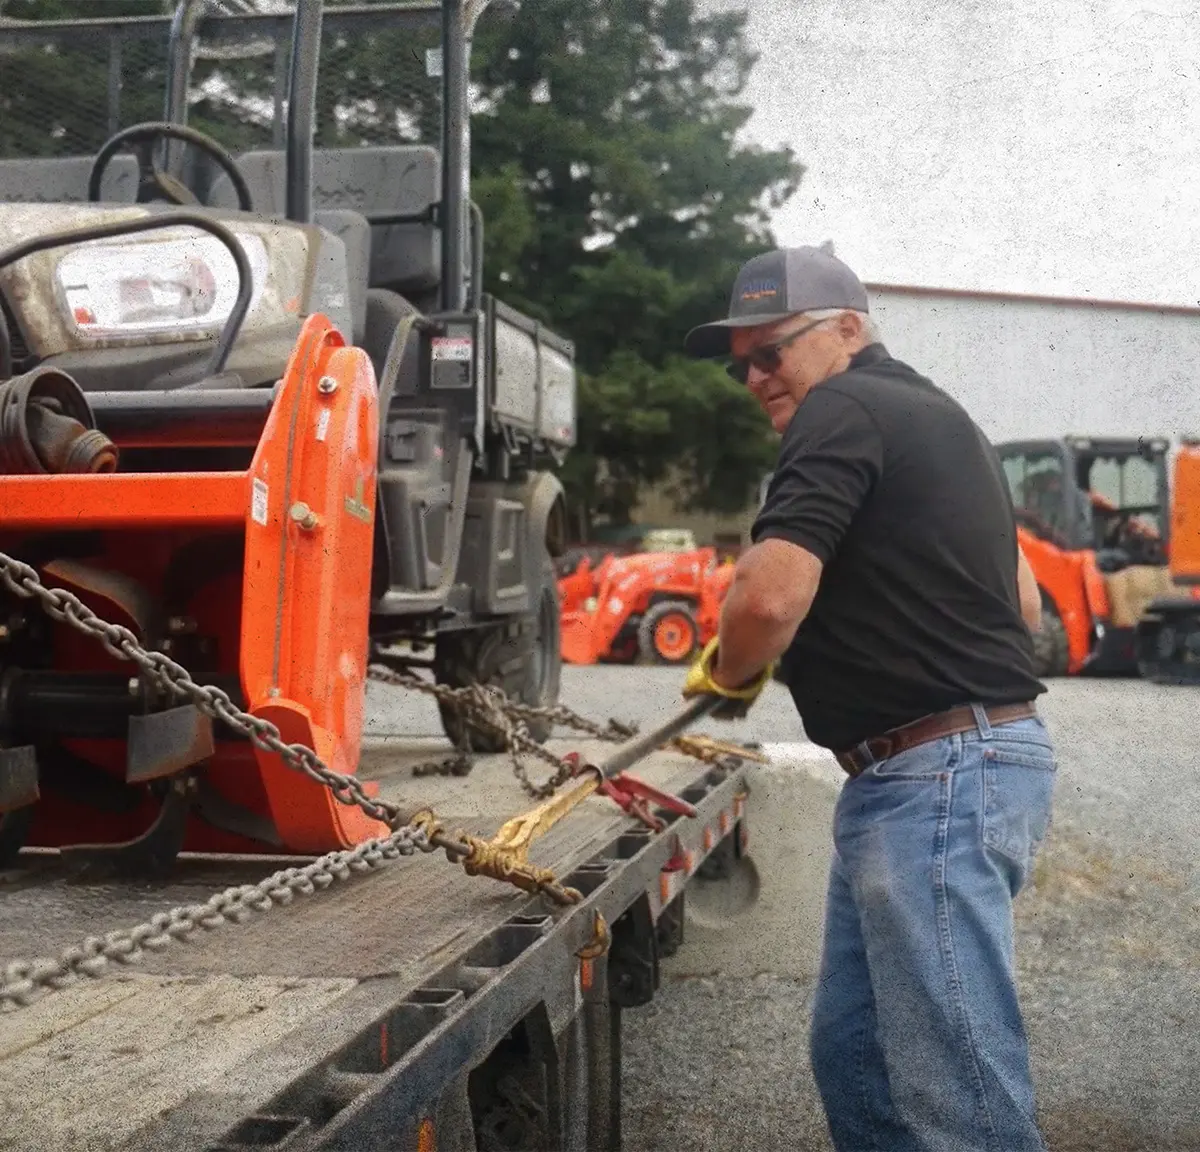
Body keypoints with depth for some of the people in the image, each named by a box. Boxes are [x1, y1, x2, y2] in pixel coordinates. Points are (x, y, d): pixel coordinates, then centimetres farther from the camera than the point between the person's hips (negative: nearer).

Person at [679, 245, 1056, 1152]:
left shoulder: (844, 410, -10)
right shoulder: (934, 412, 21)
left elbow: (769, 597, -23)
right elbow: (1022, 603, 28)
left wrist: (728, 673, -3)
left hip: (935, 779, -11)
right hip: (943, 773, 11)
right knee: (854, 1057, 15)